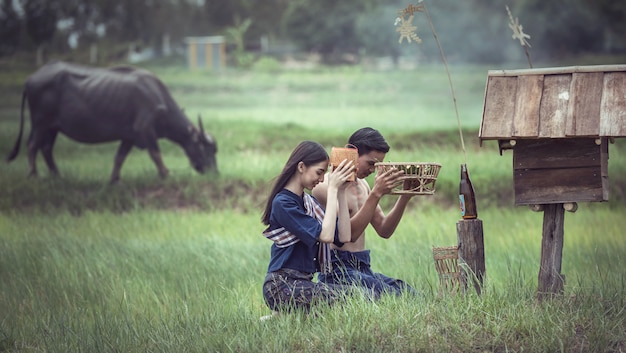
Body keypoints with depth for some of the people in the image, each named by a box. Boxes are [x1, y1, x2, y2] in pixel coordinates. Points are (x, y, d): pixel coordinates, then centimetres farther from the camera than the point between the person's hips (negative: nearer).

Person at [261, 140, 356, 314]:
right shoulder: (282, 203, -9)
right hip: (282, 285, -9)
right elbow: (326, 235, -19)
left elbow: (344, 236, 5)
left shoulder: (309, 202, 17)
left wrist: (341, 192, 2)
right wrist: (332, 190, -12)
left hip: (303, 283, 9)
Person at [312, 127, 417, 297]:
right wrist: (376, 194, -25)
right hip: (338, 269, -9)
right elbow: (349, 233, -20)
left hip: (363, 268, 9)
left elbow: (384, 230, 16)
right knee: (392, 296, -29)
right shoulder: (326, 185, -9)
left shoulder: (363, 186, 19)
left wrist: (405, 197, 3)